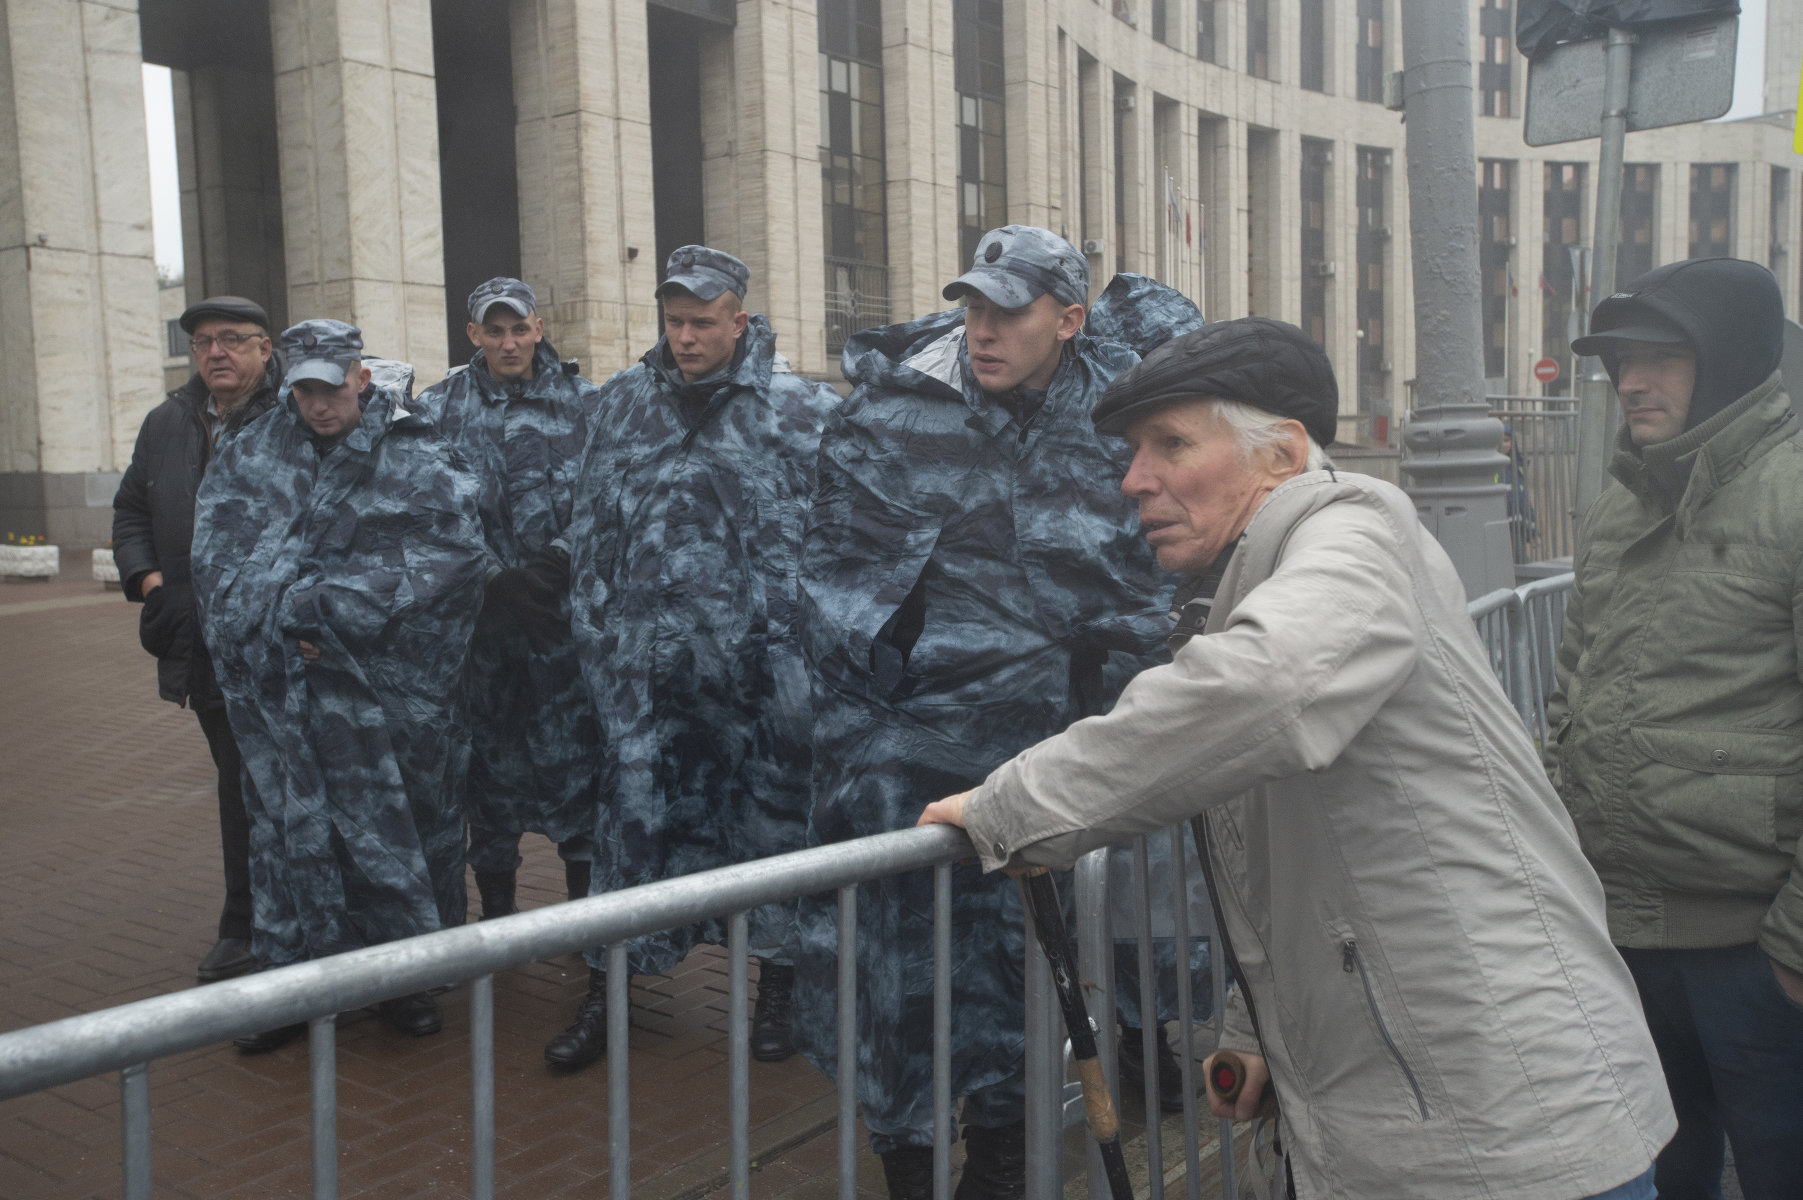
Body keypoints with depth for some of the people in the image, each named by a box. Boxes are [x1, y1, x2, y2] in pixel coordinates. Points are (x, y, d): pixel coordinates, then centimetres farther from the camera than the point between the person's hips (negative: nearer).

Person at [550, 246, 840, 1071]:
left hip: (764, 660, -2)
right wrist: (594, 631, 12)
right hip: (648, 656, 3)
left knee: (775, 812, 8)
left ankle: (777, 987, 25)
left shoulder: (803, 409, -2)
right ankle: (602, 995, 17)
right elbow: (592, 528, 15)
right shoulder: (625, 402, 10)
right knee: (634, 808, 5)